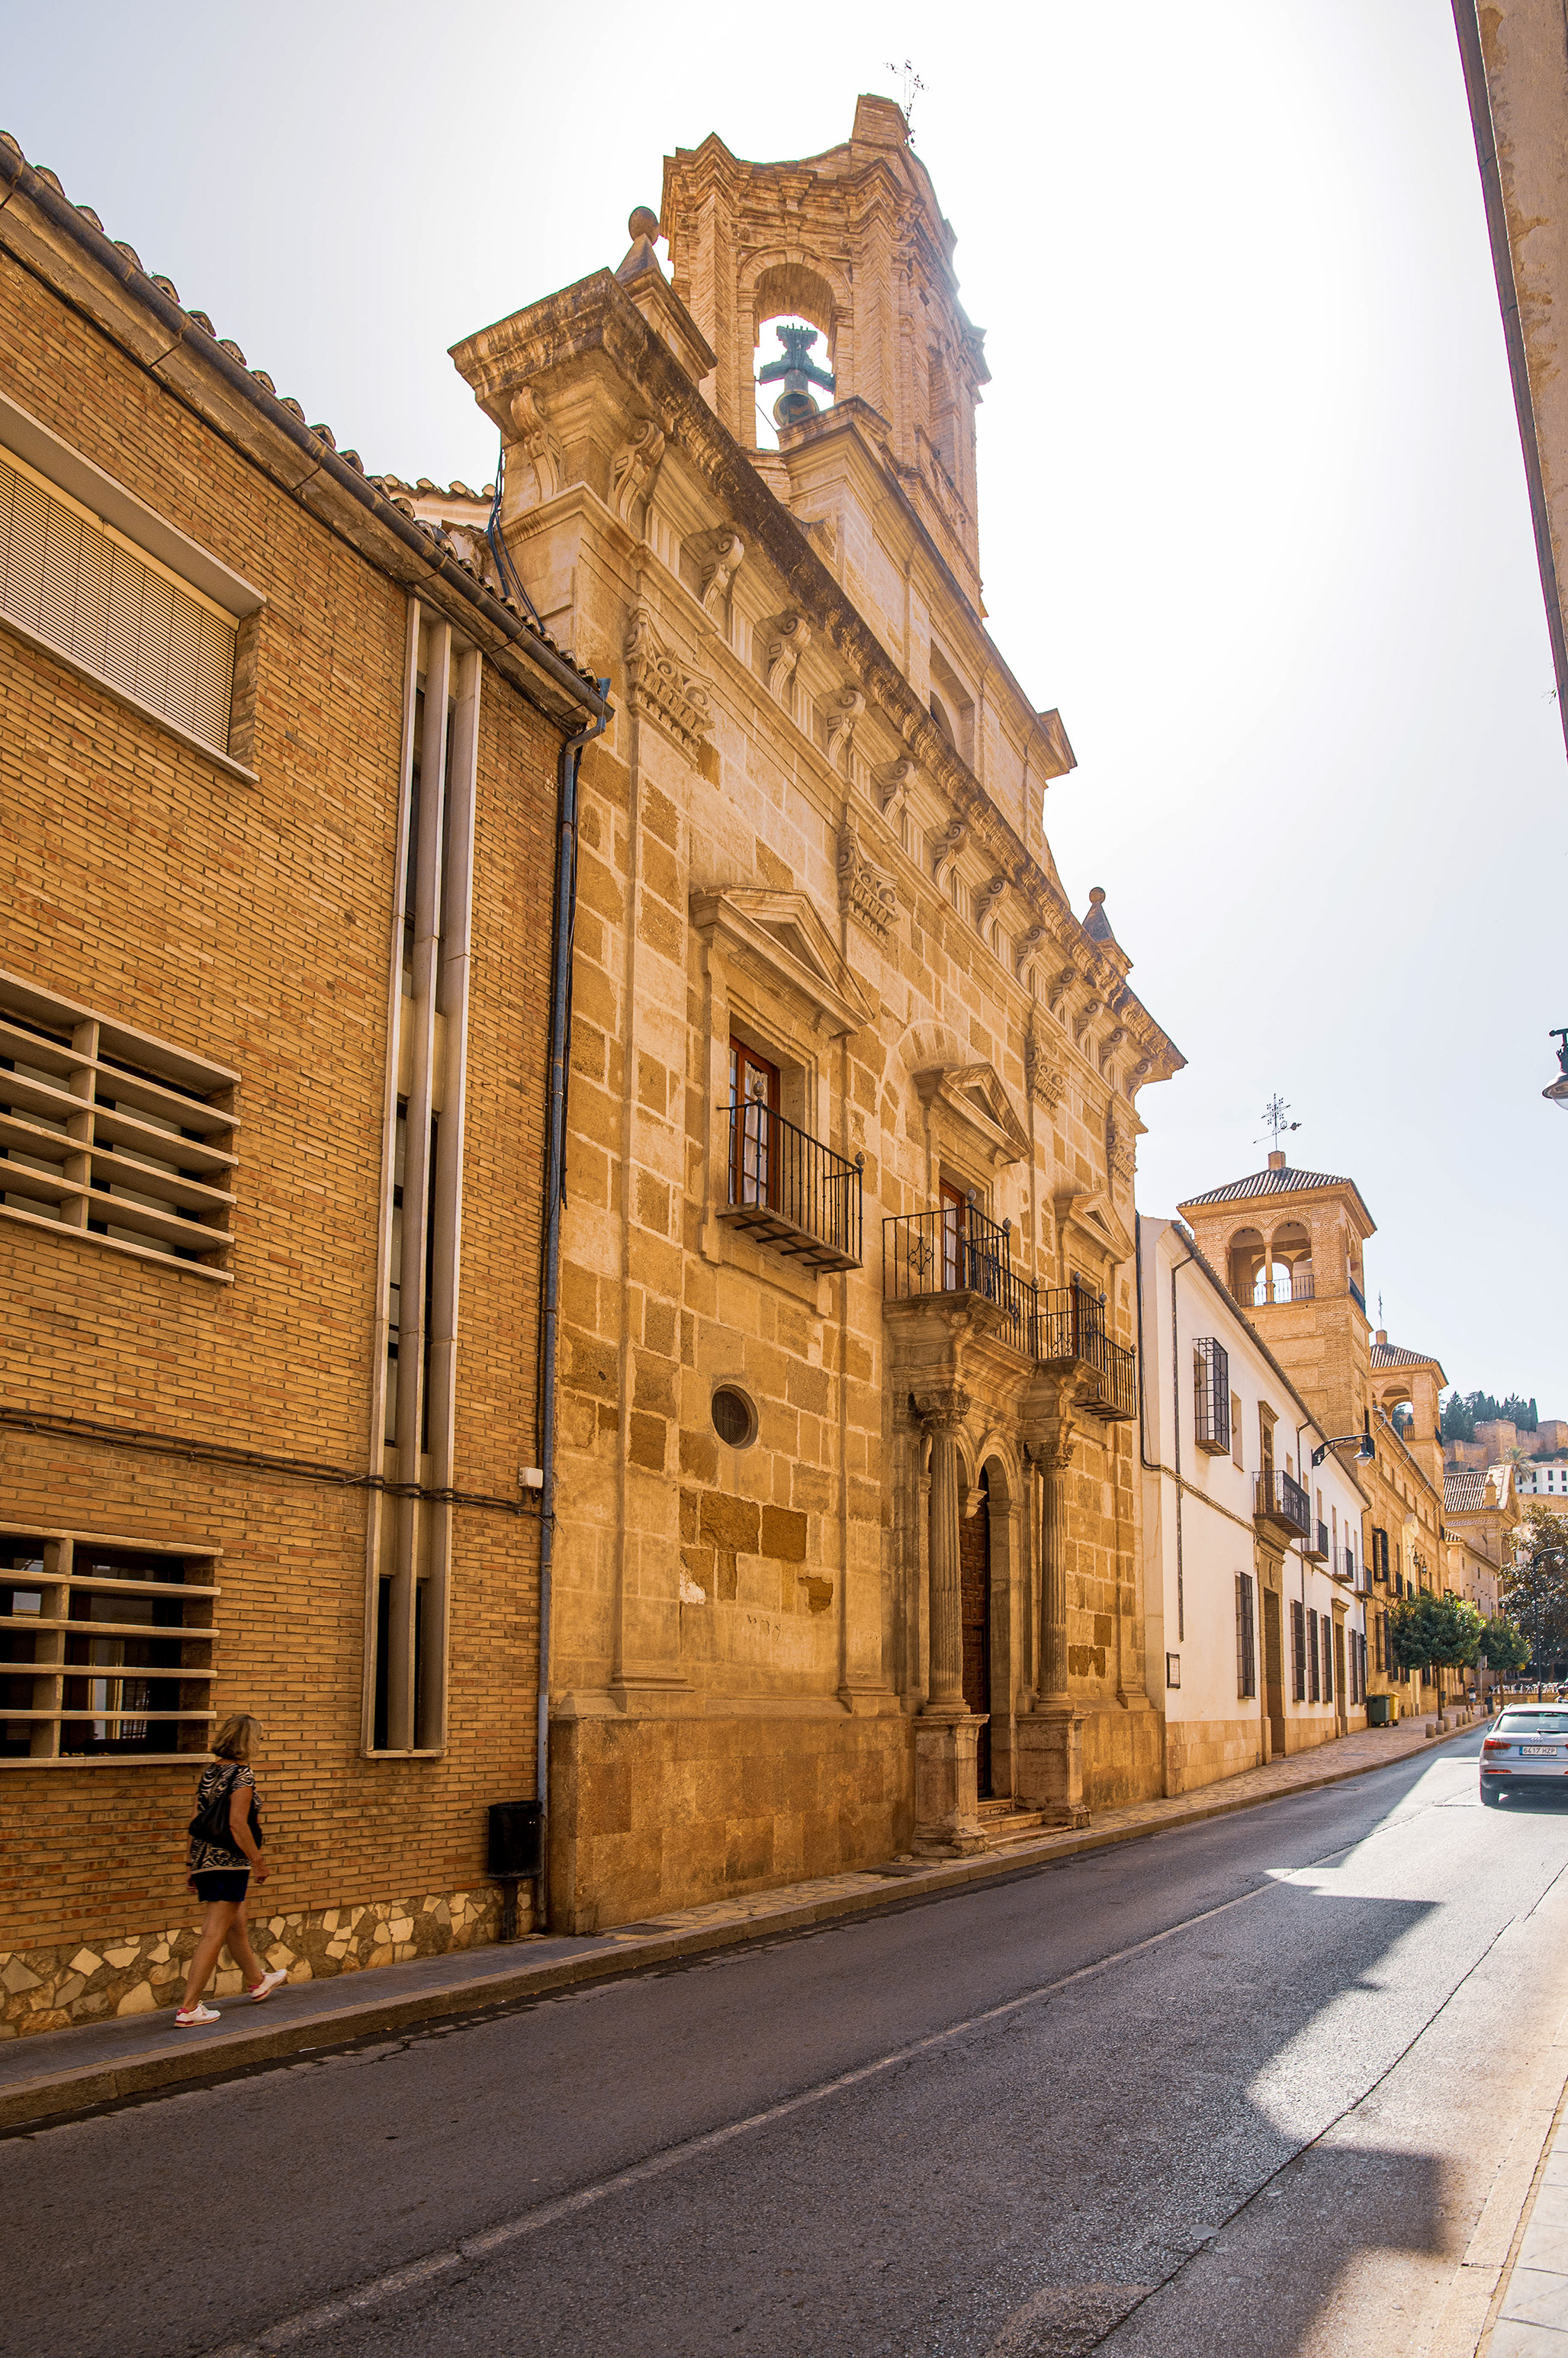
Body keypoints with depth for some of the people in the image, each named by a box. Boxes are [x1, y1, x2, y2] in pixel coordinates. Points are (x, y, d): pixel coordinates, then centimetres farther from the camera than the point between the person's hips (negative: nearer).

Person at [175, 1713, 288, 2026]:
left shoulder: (209, 1772, 9)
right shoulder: (242, 1774, -14)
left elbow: (196, 1821, 12)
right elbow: (237, 1824, -20)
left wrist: (195, 1865, 19)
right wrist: (258, 1861, -12)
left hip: (204, 1859, 9)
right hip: (229, 1861, -9)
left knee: (236, 1925, 23)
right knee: (214, 1934, -3)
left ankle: (257, 1982, 42)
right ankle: (189, 2008, -3)